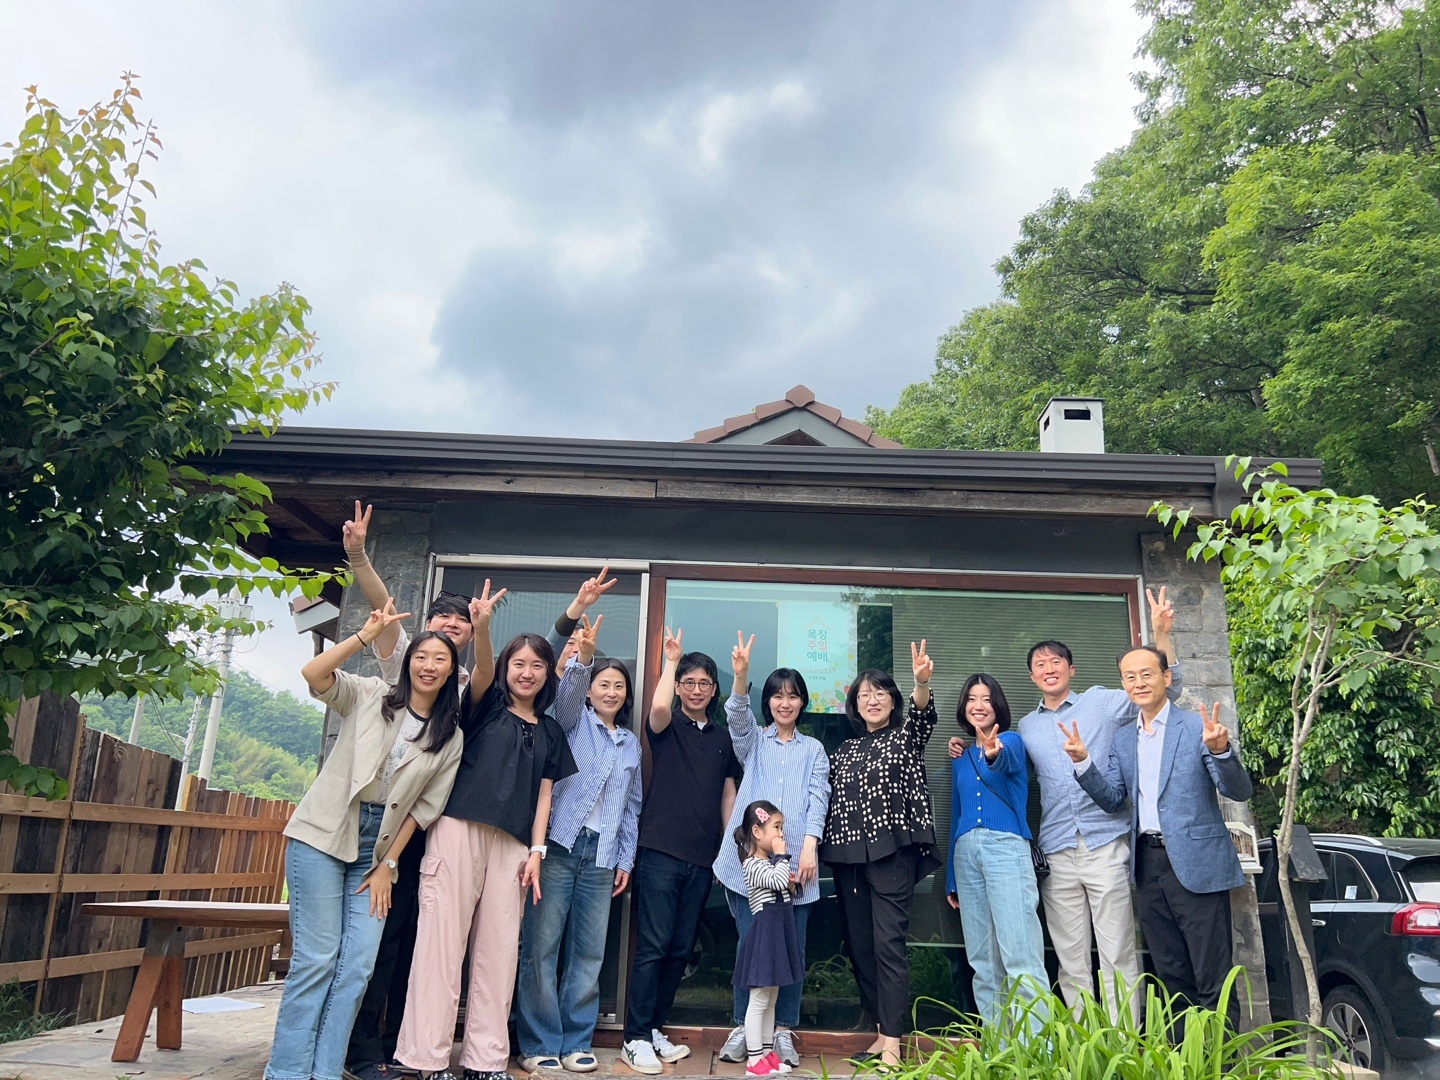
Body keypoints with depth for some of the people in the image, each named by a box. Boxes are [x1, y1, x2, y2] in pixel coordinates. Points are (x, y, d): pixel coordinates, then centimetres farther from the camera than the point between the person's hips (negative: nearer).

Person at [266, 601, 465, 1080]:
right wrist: (367, 635, -22)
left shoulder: (451, 739, 5)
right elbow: (313, 674, -16)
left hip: (377, 851, 3)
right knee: (318, 957, -5)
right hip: (323, 837, -3)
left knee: (358, 965, 0)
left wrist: (388, 864, 0)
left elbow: (426, 806, 4)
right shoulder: (369, 696, 0)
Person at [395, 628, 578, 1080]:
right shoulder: (487, 705, 10)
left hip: (512, 843, 3)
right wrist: (481, 627, -31)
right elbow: (481, 669, -11)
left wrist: (536, 850, 3)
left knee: (498, 948, 3)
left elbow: (544, 795, 15)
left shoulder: (551, 732, 19)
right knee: (442, 939, -6)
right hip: (459, 829, -3)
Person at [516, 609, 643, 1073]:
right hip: (559, 846, -4)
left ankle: (576, 1042, 17)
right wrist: (583, 656, -36)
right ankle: (539, 1043, 8)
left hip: (601, 857, 4)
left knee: (589, 953, 6)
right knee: (540, 947, -3)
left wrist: (625, 859, 14)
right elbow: (566, 693, -18)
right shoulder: (574, 721, 6)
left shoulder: (631, 743, 18)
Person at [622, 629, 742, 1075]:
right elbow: (658, 708, -22)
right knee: (653, 946, -6)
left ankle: (655, 1028, 21)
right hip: (660, 850, -5)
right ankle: (635, 1038, 3)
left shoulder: (722, 738, 15)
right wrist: (671, 660, -10)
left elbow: (727, 794, 17)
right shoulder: (667, 727, 2)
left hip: (701, 857, 5)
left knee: (681, 948, 9)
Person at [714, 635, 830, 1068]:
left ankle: (783, 1030, 14)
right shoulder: (753, 740, 13)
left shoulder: (813, 749, 16)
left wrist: (809, 846, -12)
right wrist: (740, 676, -28)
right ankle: (742, 1027, 13)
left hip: (794, 862, 1)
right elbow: (737, 715, -8)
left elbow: (818, 798, 4)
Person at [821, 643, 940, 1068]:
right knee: (859, 945, 6)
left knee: (888, 943, -10)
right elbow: (832, 801, 16)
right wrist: (822, 848, 5)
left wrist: (922, 682, -37)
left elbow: (923, 714, -16)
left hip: (892, 852, -5)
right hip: (848, 856, 5)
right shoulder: (844, 750, 17)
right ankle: (882, 1030, 16)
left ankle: (892, 1042, -8)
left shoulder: (906, 737, 5)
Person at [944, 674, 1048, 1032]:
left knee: (1019, 953, -12)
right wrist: (951, 879, 21)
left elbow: (1009, 762, -23)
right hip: (966, 851, 6)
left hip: (1005, 846, -6)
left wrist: (994, 753, -48)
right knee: (982, 959, 7)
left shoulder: (1011, 741, 3)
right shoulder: (960, 757, 18)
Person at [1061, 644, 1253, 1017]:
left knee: (1212, 979, 0)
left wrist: (1220, 750, -29)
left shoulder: (1197, 727, -6)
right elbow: (1111, 799, 7)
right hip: (1148, 864, 6)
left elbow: (1239, 791, -11)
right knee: (1171, 975, 15)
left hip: (1195, 863, -6)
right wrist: (1082, 761, -9)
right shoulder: (1122, 740, 11)